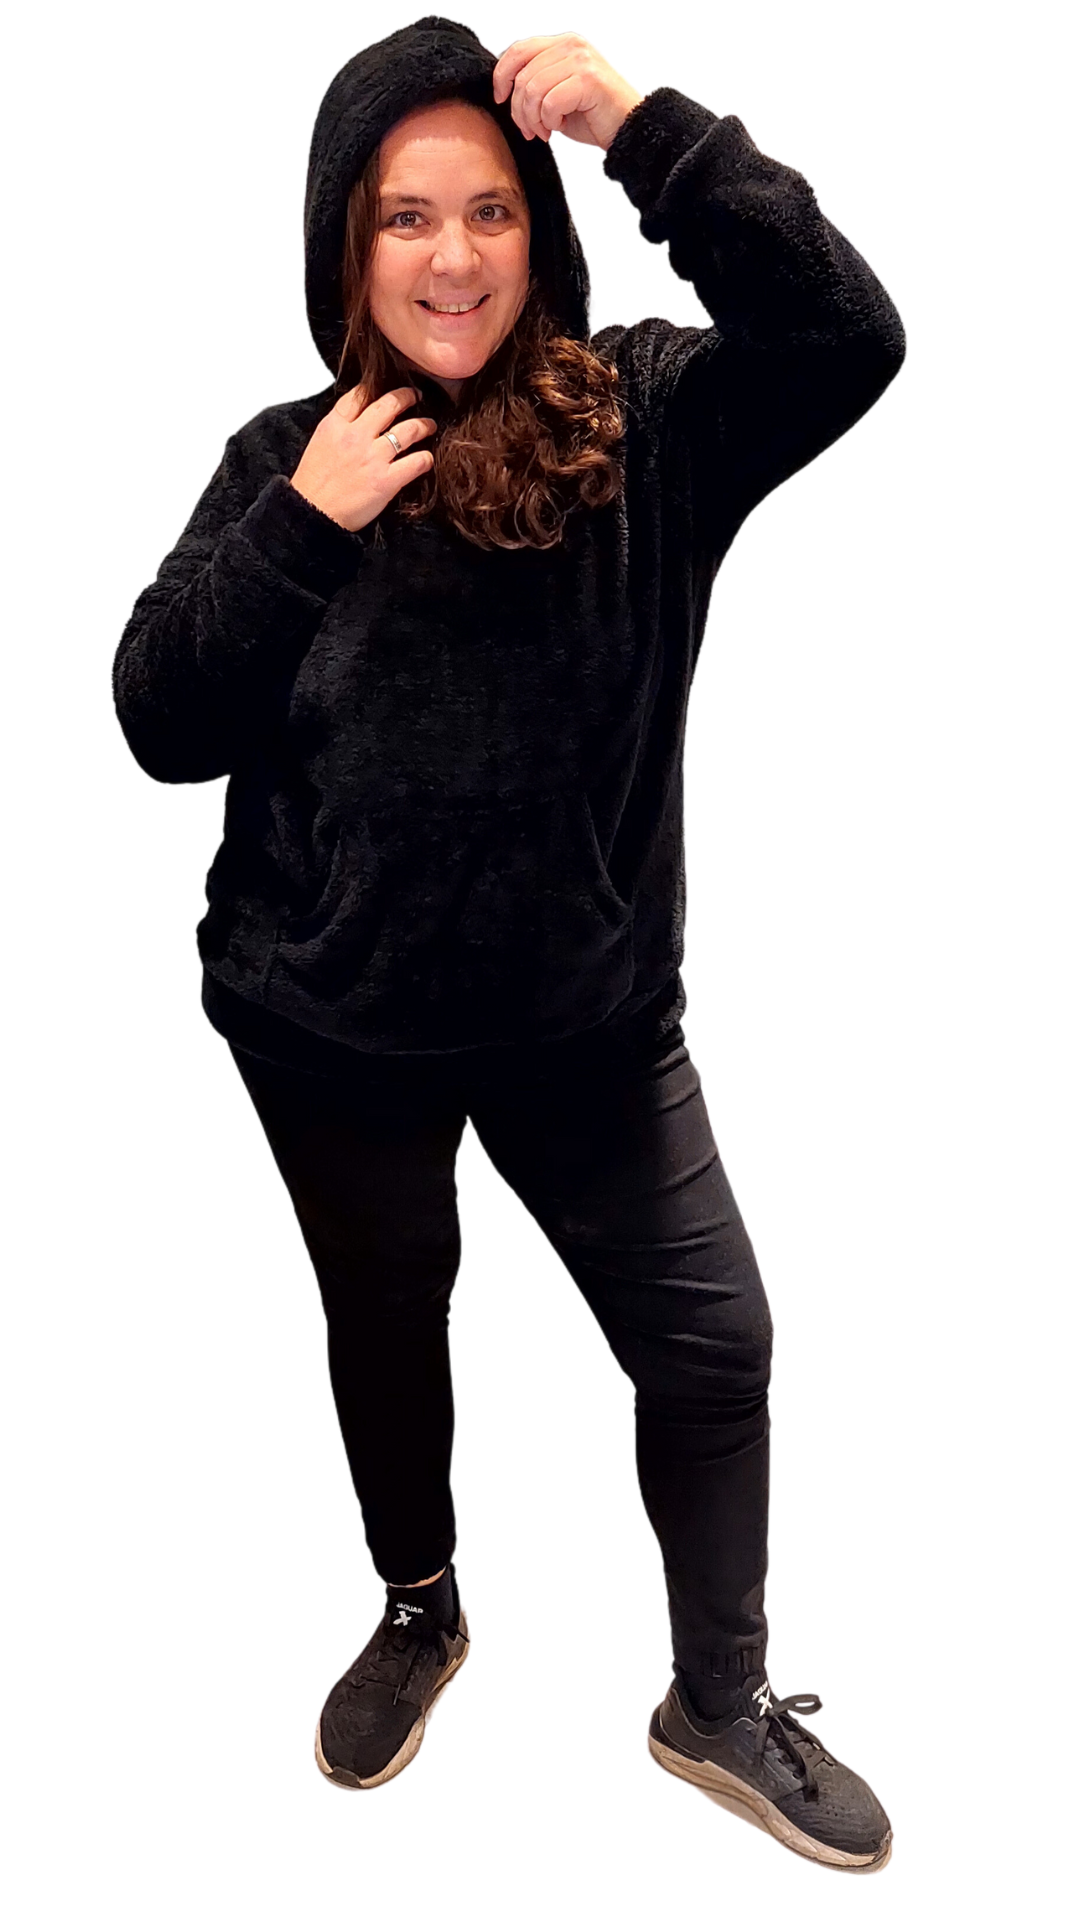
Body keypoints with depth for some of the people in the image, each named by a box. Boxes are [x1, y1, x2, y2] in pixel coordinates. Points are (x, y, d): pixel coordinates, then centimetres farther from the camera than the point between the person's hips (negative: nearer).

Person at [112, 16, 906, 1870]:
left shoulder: (643, 420, -5)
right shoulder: (291, 454, -2)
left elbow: (847, 338, -22)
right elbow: (161, 722, -6)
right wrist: (304, 527, -17)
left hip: (588, 1006, 0)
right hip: (331, 1017, 1)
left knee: (711, 1337, 6)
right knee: (384, 1317, 21)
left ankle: (721, 1700, 34)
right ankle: (419, 1613, 51)